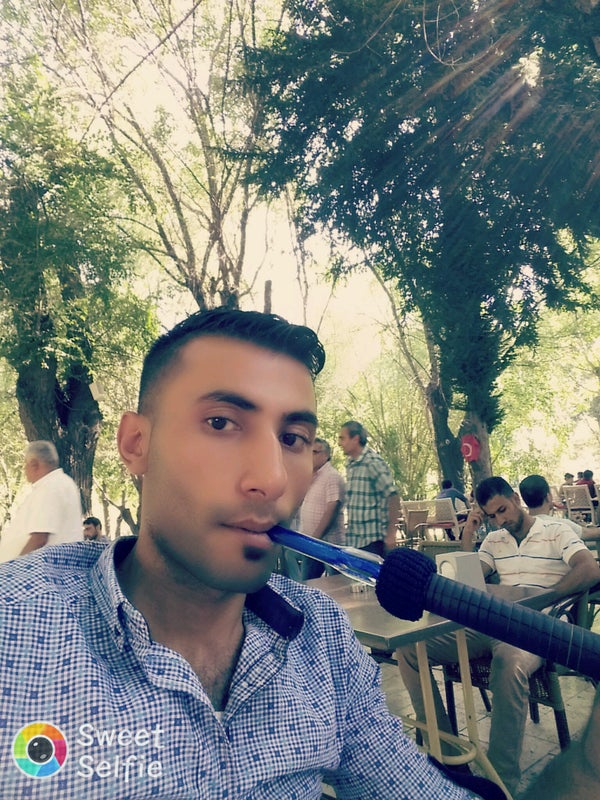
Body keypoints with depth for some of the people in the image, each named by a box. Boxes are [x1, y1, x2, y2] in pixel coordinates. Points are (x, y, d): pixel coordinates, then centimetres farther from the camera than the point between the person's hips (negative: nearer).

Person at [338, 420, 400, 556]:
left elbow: (393, 497, -17)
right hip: (352, 540, 8)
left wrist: (391, 534, -18)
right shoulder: (350, 464, 12)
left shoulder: (373, 462, -14)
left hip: (372, 540, -8)